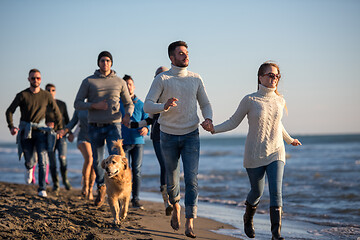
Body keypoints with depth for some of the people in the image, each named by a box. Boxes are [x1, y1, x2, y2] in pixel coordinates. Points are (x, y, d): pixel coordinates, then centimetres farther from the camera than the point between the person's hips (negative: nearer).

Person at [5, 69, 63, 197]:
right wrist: (11, 126, -17)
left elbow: (56, 112, 13)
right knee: (30, 161, 2)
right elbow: (9, 111, -2)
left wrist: (60, 128, 12)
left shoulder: (46, 96, 1)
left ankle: (42, 189, -10)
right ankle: (29, 168, 42)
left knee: (42, 160, -13)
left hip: (40, 130, 0)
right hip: (26, 131, 0)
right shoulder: (22, 95, -4)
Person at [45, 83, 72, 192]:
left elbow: (67, 120, 15)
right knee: (52, 162, -1)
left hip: (61, 134, 0)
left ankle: (65, 180, 4)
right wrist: (46, 124, -16)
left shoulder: (62, 104, 8)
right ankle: (55, 184, 12)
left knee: (63, 157, -15)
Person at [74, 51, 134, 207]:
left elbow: (129, 104, 12)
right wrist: (94, 105, -16)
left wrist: (127, 115, -11)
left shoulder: (120, 82, 7)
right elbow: (77, 104, 1)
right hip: (95, 127, 1)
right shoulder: (88, 81, 4)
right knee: (97, 161, 8)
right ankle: (101, 187, 34)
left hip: (113, 125, -1)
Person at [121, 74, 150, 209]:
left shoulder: (141, 104, 11)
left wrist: (146, 129, -12)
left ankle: (136, 199, 8)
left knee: (137, 171, 1)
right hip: (123, 142, -2)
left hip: (138, 141, 2)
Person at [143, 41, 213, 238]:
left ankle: (189, 224, -11)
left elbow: (205, 104, 12)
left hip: (191, 135, 1)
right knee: (172, 179, 11)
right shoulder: (162, 79, -5)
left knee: (191, 179, -11)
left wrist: (208, 119, -9)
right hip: (169, 136, -1)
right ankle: (175, 207, 41)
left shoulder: (196, 79, 5)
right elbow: (147, 106, -10)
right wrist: (164, 106, -30)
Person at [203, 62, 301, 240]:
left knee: (276, 191, -12)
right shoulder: (250, 100, -7)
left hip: (276, 153, 2)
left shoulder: (279, 101, 5)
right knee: (257, 192, 8)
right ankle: (248, 219, 39)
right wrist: (214, 128, -15)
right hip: (254, 155, -2)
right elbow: (233, 122, 0)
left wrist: (290, 140, 38)